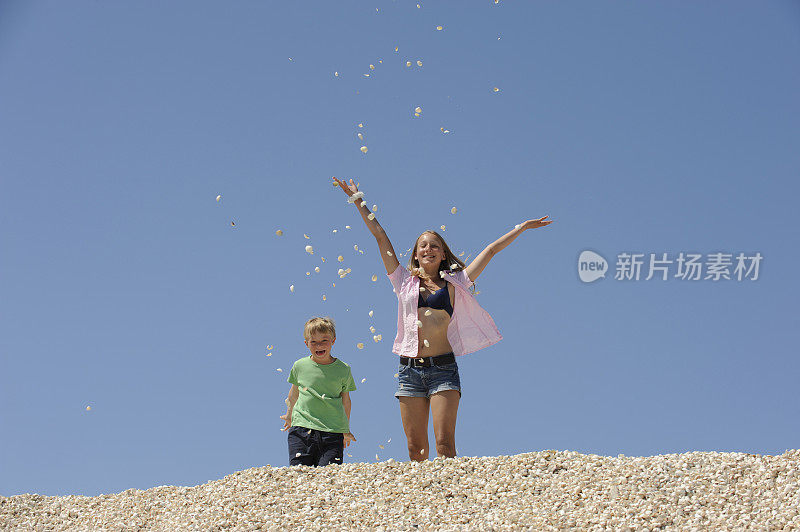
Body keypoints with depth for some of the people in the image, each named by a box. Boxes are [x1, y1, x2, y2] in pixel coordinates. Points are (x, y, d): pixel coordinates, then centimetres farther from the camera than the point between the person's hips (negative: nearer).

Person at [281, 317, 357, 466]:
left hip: (333, 432, -1)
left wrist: (346, 430, 22)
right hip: (301, 428, 1)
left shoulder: (343, 370, 3)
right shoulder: (300, 366, 5)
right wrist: (289, 415, 36)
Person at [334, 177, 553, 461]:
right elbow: (380, 236, 15)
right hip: (410, 369, 1)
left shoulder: (455, 283, 11)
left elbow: (491, 250, 13)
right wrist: (358, 200, 18)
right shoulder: (405, 282, 12)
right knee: (416, 448, -1)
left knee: (444, 444, -11)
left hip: (443, 368, -1)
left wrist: (522, 227, 17)